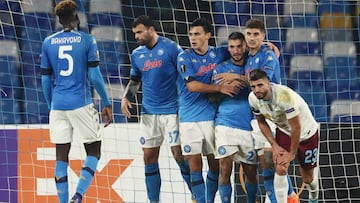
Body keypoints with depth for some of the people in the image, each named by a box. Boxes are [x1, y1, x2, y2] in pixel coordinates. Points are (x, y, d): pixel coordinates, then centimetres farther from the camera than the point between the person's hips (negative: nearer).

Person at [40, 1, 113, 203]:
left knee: (62, 157, 6)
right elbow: (95, 76, -6)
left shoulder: (48, 43, 7)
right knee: (94, 151, 6)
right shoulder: (87, 40, -2)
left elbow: (45, 80, 9)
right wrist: (107, 104, 2)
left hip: (58, 105, 3)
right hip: (81, 104, -3)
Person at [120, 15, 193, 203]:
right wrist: (126, 98, 4)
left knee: (179, 154, -7)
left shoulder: (171, 48, -7)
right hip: (148, 112, 5)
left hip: (171, 110, -5)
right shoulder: (136, 54, 9)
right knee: (149, 157, 4)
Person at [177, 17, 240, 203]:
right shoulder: (185, 58, -4)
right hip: (190, 118, -2)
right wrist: (220, 88, -16)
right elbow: (192, 85, -13)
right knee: (194, 162, -4)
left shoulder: (219, 54, 4)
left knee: (215, 162, 4)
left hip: (212, 116, 2)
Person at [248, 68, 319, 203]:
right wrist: (274, 145, -7)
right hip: (283, 131, 4)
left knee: (307, 178, 9)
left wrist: (292, 154, -19)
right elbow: (261, 122, 1)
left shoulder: (284, 95, -38)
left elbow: (296, 127, -29)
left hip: (306, 132, -4)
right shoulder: (253, 98, -18)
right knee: (280, 169, -20)